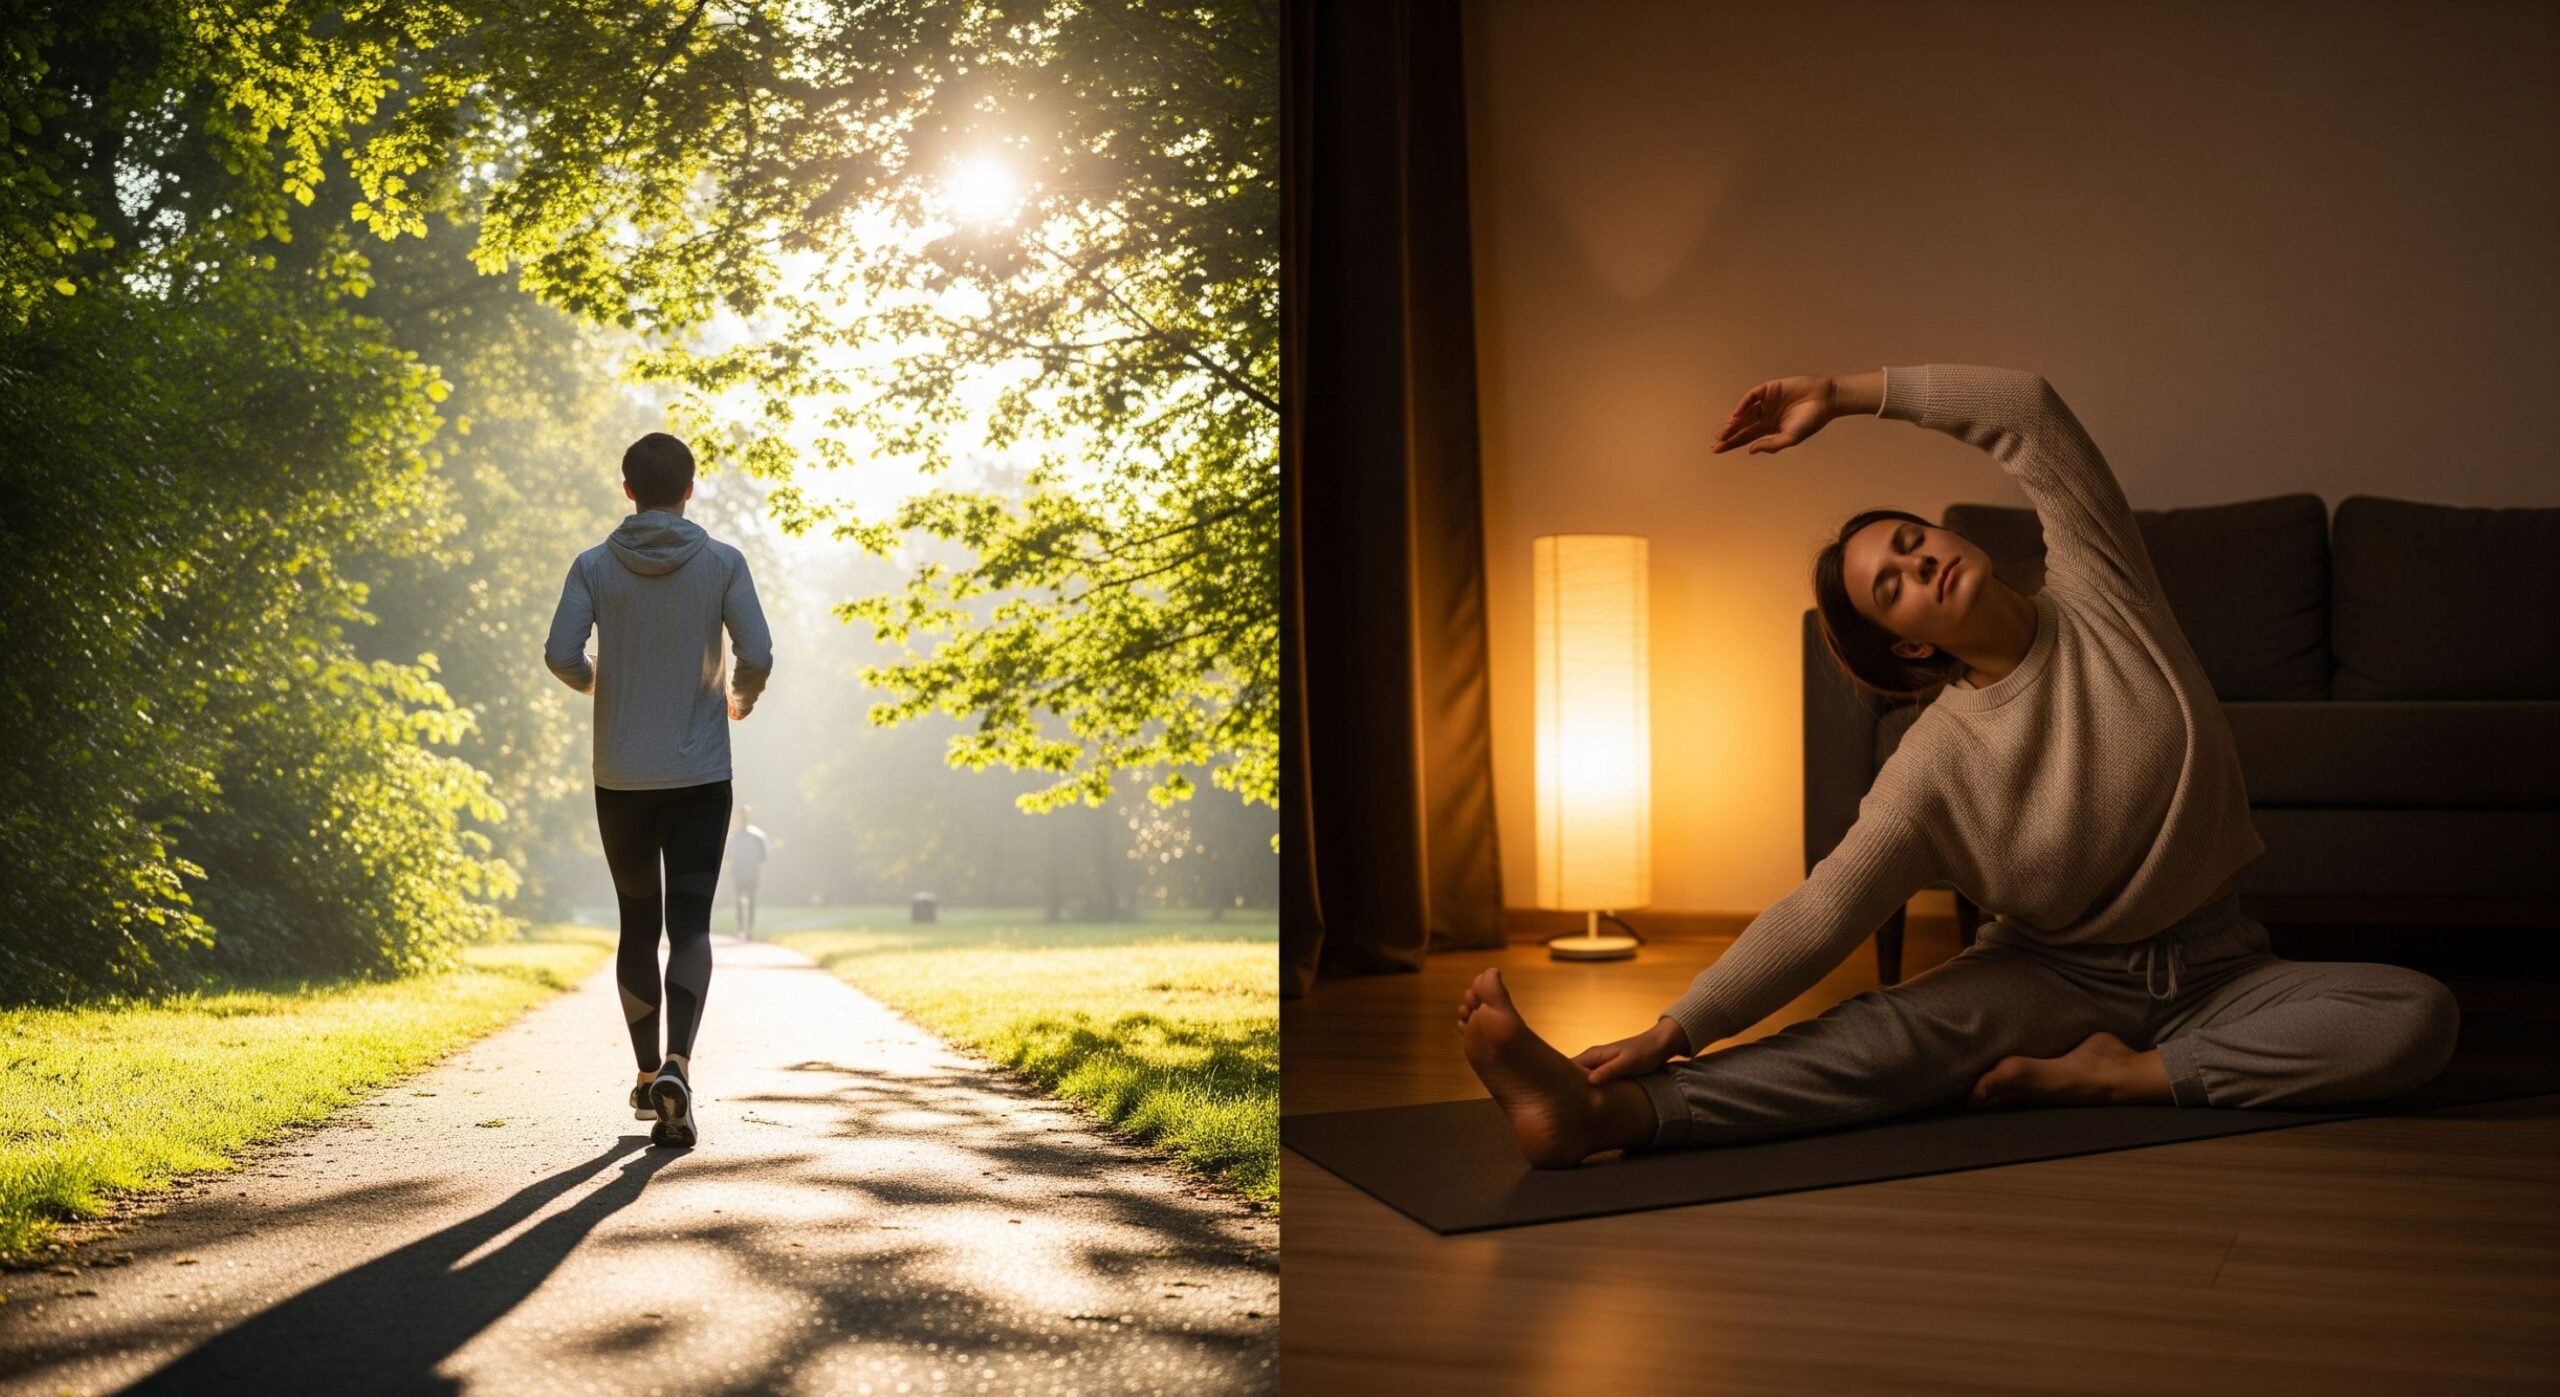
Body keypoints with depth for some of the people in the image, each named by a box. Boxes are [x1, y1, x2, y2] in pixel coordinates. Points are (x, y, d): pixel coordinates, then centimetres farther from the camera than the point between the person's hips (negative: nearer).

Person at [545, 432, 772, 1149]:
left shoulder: (594, 567, -1)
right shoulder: (722, 563, -3)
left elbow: (561, 655, -9)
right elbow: (756, 654, -9)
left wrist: (598, 682, 13)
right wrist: (740, 700, 12)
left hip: (620, 776, 2)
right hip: (700, 775, -1)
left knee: (638, 923, 14)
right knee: (691, 924, -2)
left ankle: (648, 1075, 23)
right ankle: (677, 1064, -23)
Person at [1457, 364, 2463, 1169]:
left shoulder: (2099, 595, -7)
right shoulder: (1938, 760, -13)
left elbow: (2025, 411, -13)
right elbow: (1821, 915, -19)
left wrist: (1843, 393, -12)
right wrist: (1678, 1028, -30)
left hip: (2212, 968, 3)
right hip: (2055, 973, -2)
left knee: (2421, 1017, -24)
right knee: (1895, 1031, -31)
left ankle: (2121, 1077, -24)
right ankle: (1608, 1113, -52)